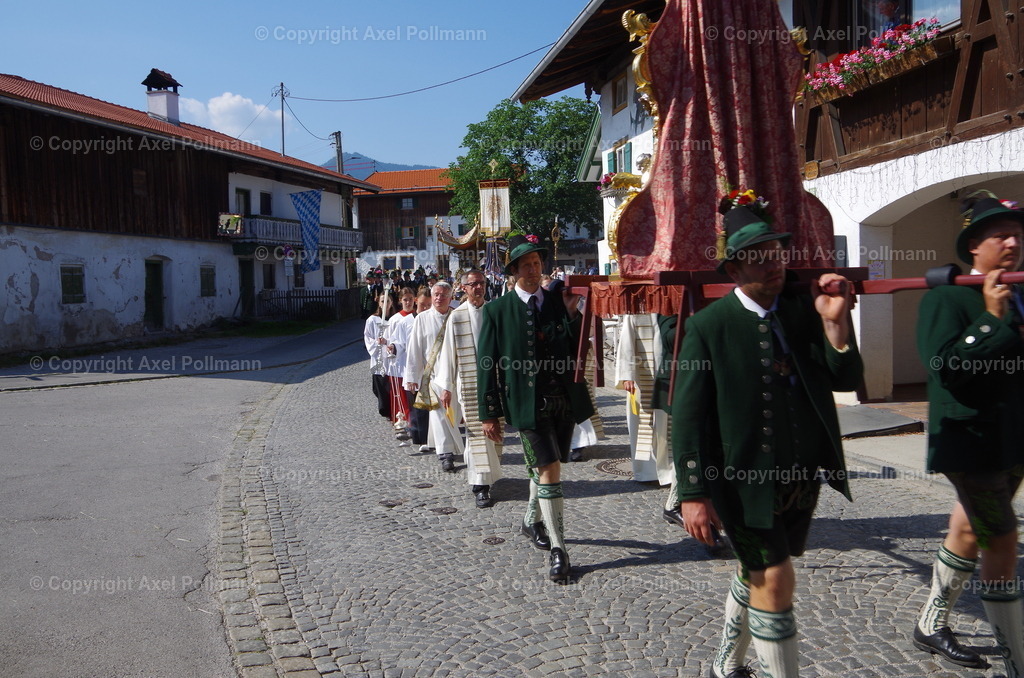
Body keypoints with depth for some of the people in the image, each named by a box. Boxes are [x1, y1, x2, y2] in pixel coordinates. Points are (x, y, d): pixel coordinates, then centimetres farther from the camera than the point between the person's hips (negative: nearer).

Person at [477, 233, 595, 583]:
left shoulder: (560, 302, 7)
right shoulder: (497, 310, -1)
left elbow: (579, 351, 1)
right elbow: (486, 365, -1)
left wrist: (572, 314, -12)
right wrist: (489, 413, -3)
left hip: (564, 400, 4)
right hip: (527, 405, -4)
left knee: (543, 468, 17)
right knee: (550, 470, -9)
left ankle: (532, 520, 43)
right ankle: (557, 549, 2)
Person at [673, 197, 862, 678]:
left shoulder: (802, 312, 3)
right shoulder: (710, 325, -11)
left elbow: (847, 380, 0)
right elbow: (688, 415, -12)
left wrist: (835, 323, -15)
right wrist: (693, 493, -15)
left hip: (802, 477, 6)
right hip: (745, 480, -5)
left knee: (755, 575, 20)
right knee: (775, 581, -6)